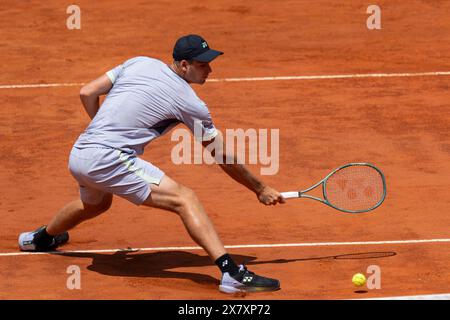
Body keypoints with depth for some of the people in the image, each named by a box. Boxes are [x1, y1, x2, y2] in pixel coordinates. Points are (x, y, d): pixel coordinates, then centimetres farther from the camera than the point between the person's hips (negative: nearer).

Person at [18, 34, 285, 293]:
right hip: (109, 160, -8)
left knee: (96, 204, 40)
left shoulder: (138, 64, 12)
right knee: (185, 199, -14)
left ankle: (40, 238, 68)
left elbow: (87, 93, 13)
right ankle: (231, 272, -31)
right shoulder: (191, 104, -3)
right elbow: (224, 158, 5)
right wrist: (261, 189, 16)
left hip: (78, 157, 8)